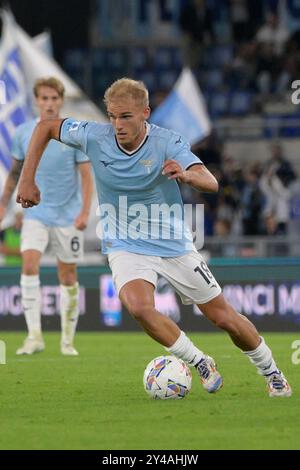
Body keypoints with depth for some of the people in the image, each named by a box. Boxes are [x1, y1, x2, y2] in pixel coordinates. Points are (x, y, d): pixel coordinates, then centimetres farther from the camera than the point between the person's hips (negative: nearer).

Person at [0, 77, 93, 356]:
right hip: (35, 214, 1)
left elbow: (86, 175, -5)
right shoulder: (23, 133, 2)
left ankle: (68, 340, 17)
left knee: (67, 275, 5)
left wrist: (85, 212, -16)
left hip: (68, 216, -1)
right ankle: (34, 336, -18)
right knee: (29, 266, -18)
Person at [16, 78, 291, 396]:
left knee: (224, 318, 5)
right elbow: (46, 127, 2)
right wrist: (27, 180, -4)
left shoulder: (167, 143, -19)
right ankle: (200, 364, -9)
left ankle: (271, 372, 32)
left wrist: (185, 175, -53)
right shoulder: (95, 137, -14)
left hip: (174, 245, 0)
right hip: (125, 247, 0)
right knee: (139, 306, -30)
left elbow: (210, 183, -31)